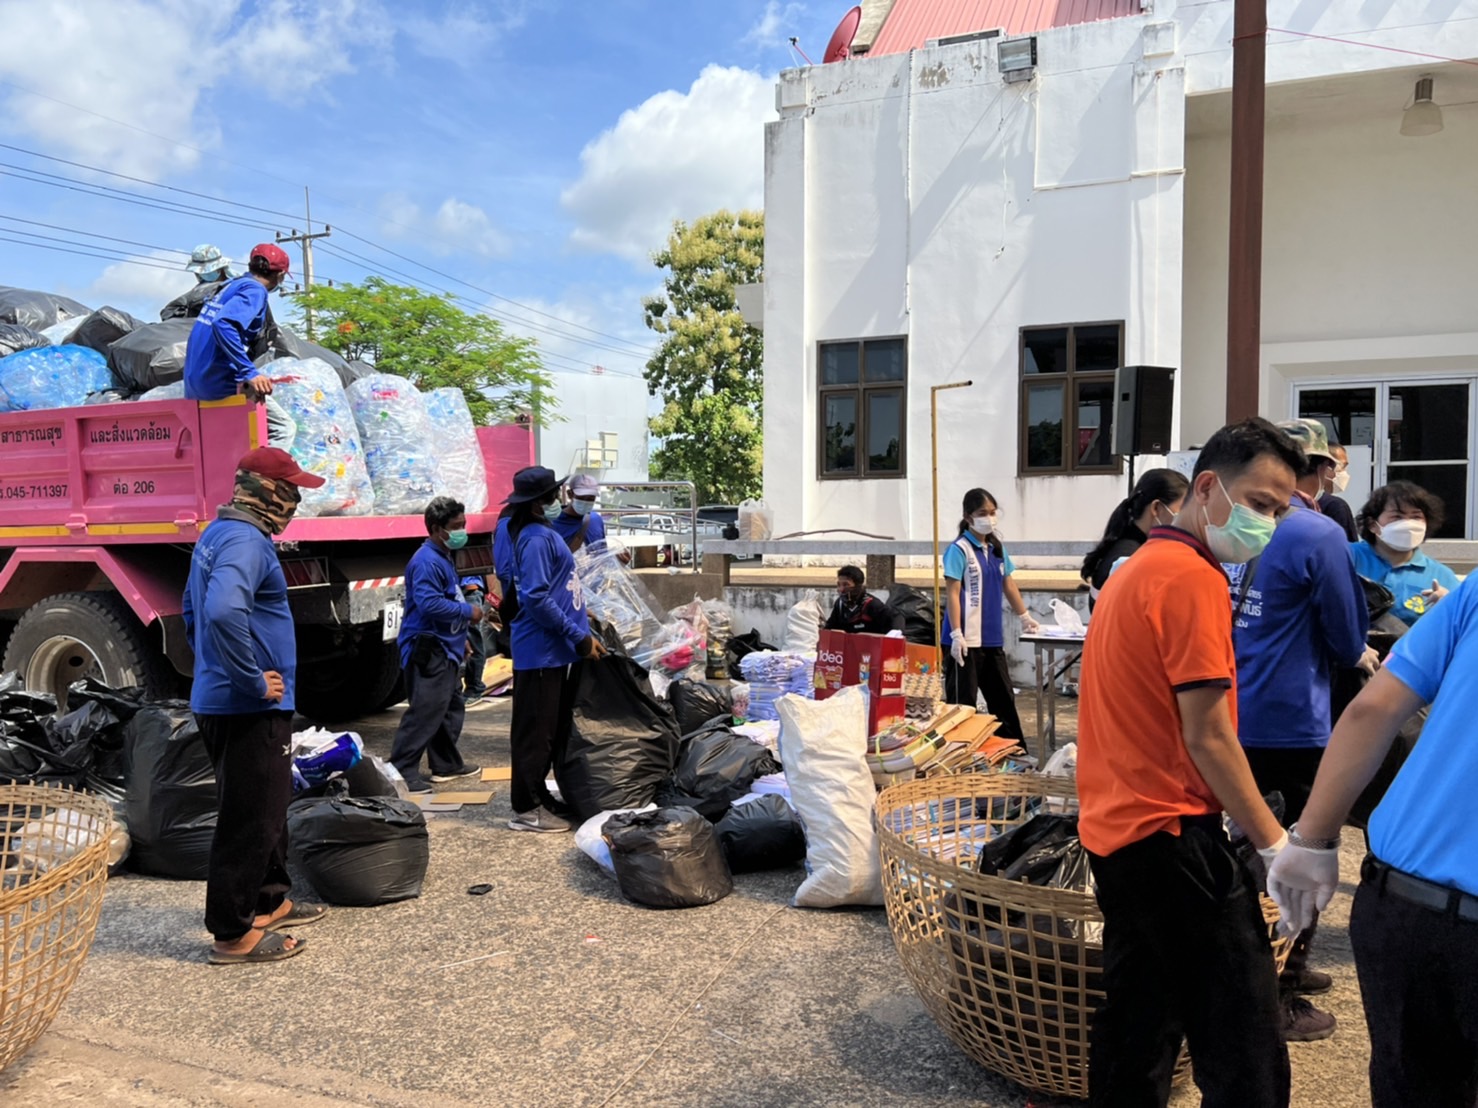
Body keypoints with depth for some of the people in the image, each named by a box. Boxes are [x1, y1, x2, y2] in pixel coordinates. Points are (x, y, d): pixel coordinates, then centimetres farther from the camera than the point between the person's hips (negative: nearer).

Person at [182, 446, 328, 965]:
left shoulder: (218, 534, 14)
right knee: (249, 820, 0)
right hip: (248, 708, -10)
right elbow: (224, 614, -36)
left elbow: (193, 613, 25)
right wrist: (254, 680, -25)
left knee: (267, 810, 21)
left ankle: (269, 903, 34)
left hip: (222, 701, 10)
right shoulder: (246, 541, -19)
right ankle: (233, 934, 10)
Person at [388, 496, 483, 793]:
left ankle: (446, 764, 27)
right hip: (428, 651, -11)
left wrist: (461, 637, 23)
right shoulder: (427, 561, -19)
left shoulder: (444, 557, 15)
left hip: (446, 650, 11)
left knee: (451, 708, 17)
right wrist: (468, 612, -18)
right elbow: (429, 603, -29)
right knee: (424, 713, -11)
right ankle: (402, 771, -6)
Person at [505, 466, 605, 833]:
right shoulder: (536, 538, -16)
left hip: (557, 649, 10)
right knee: (536, 731, -2)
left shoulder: (546, 534, 15)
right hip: (542, 651, -10)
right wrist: (580, 637, -19)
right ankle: (527, 808, 7)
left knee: (554, 729, 16)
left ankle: (539, 796, 26)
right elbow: (536, 598, -23)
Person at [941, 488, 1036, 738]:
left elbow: (1008, 585, 21)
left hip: (992, 637, 7)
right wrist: (956, 634, -19)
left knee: (1003, 697, 15)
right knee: (962, 701, -1)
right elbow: (952, 593, -14)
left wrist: (1025, 618, 23)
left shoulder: (997, 548, 11)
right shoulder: (959, 549, -10)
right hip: (967, 638, -7)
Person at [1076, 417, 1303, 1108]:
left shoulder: (1135, 570, 15)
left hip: (1115, 830, 10)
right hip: (1173, 837, -10)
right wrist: (1276, 844, -10)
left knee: (1136, 1030, 18)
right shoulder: (1193, 577, -14)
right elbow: (1207, 736, -17)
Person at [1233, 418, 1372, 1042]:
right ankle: (1280, 999, 14)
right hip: (1292, 721, -7)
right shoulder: (1320, 534, -15)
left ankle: (1283, 968, 38)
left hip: (1235, 715, 7)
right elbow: (1346, 637, -8)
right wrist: (1359, 657, 16)